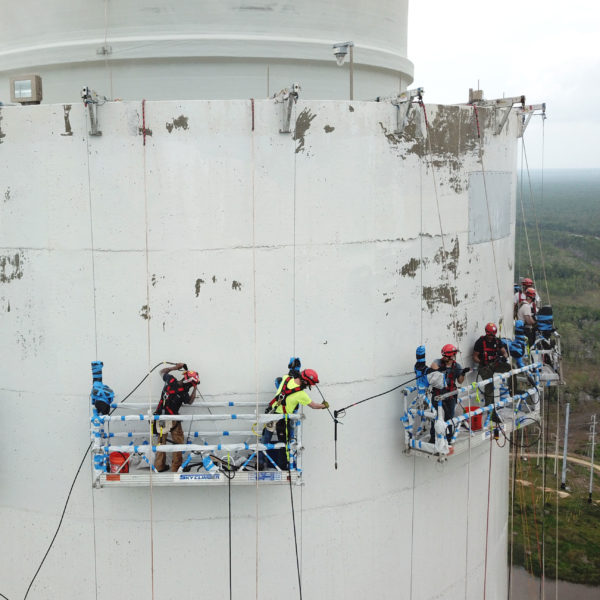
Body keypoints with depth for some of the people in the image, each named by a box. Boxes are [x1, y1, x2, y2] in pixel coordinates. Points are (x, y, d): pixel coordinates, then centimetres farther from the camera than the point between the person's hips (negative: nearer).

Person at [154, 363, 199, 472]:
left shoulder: (170, 379, -10)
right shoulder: (183, 393, -21)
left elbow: (162, 371, 12)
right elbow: (190, 401, 2)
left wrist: (175, 367, 14)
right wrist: (195, 389, 7)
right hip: (172, 419, -5)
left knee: (161, 441, 19)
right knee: (178, 442, 13)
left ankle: (159, 466, 27)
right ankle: (176, 466, 17)